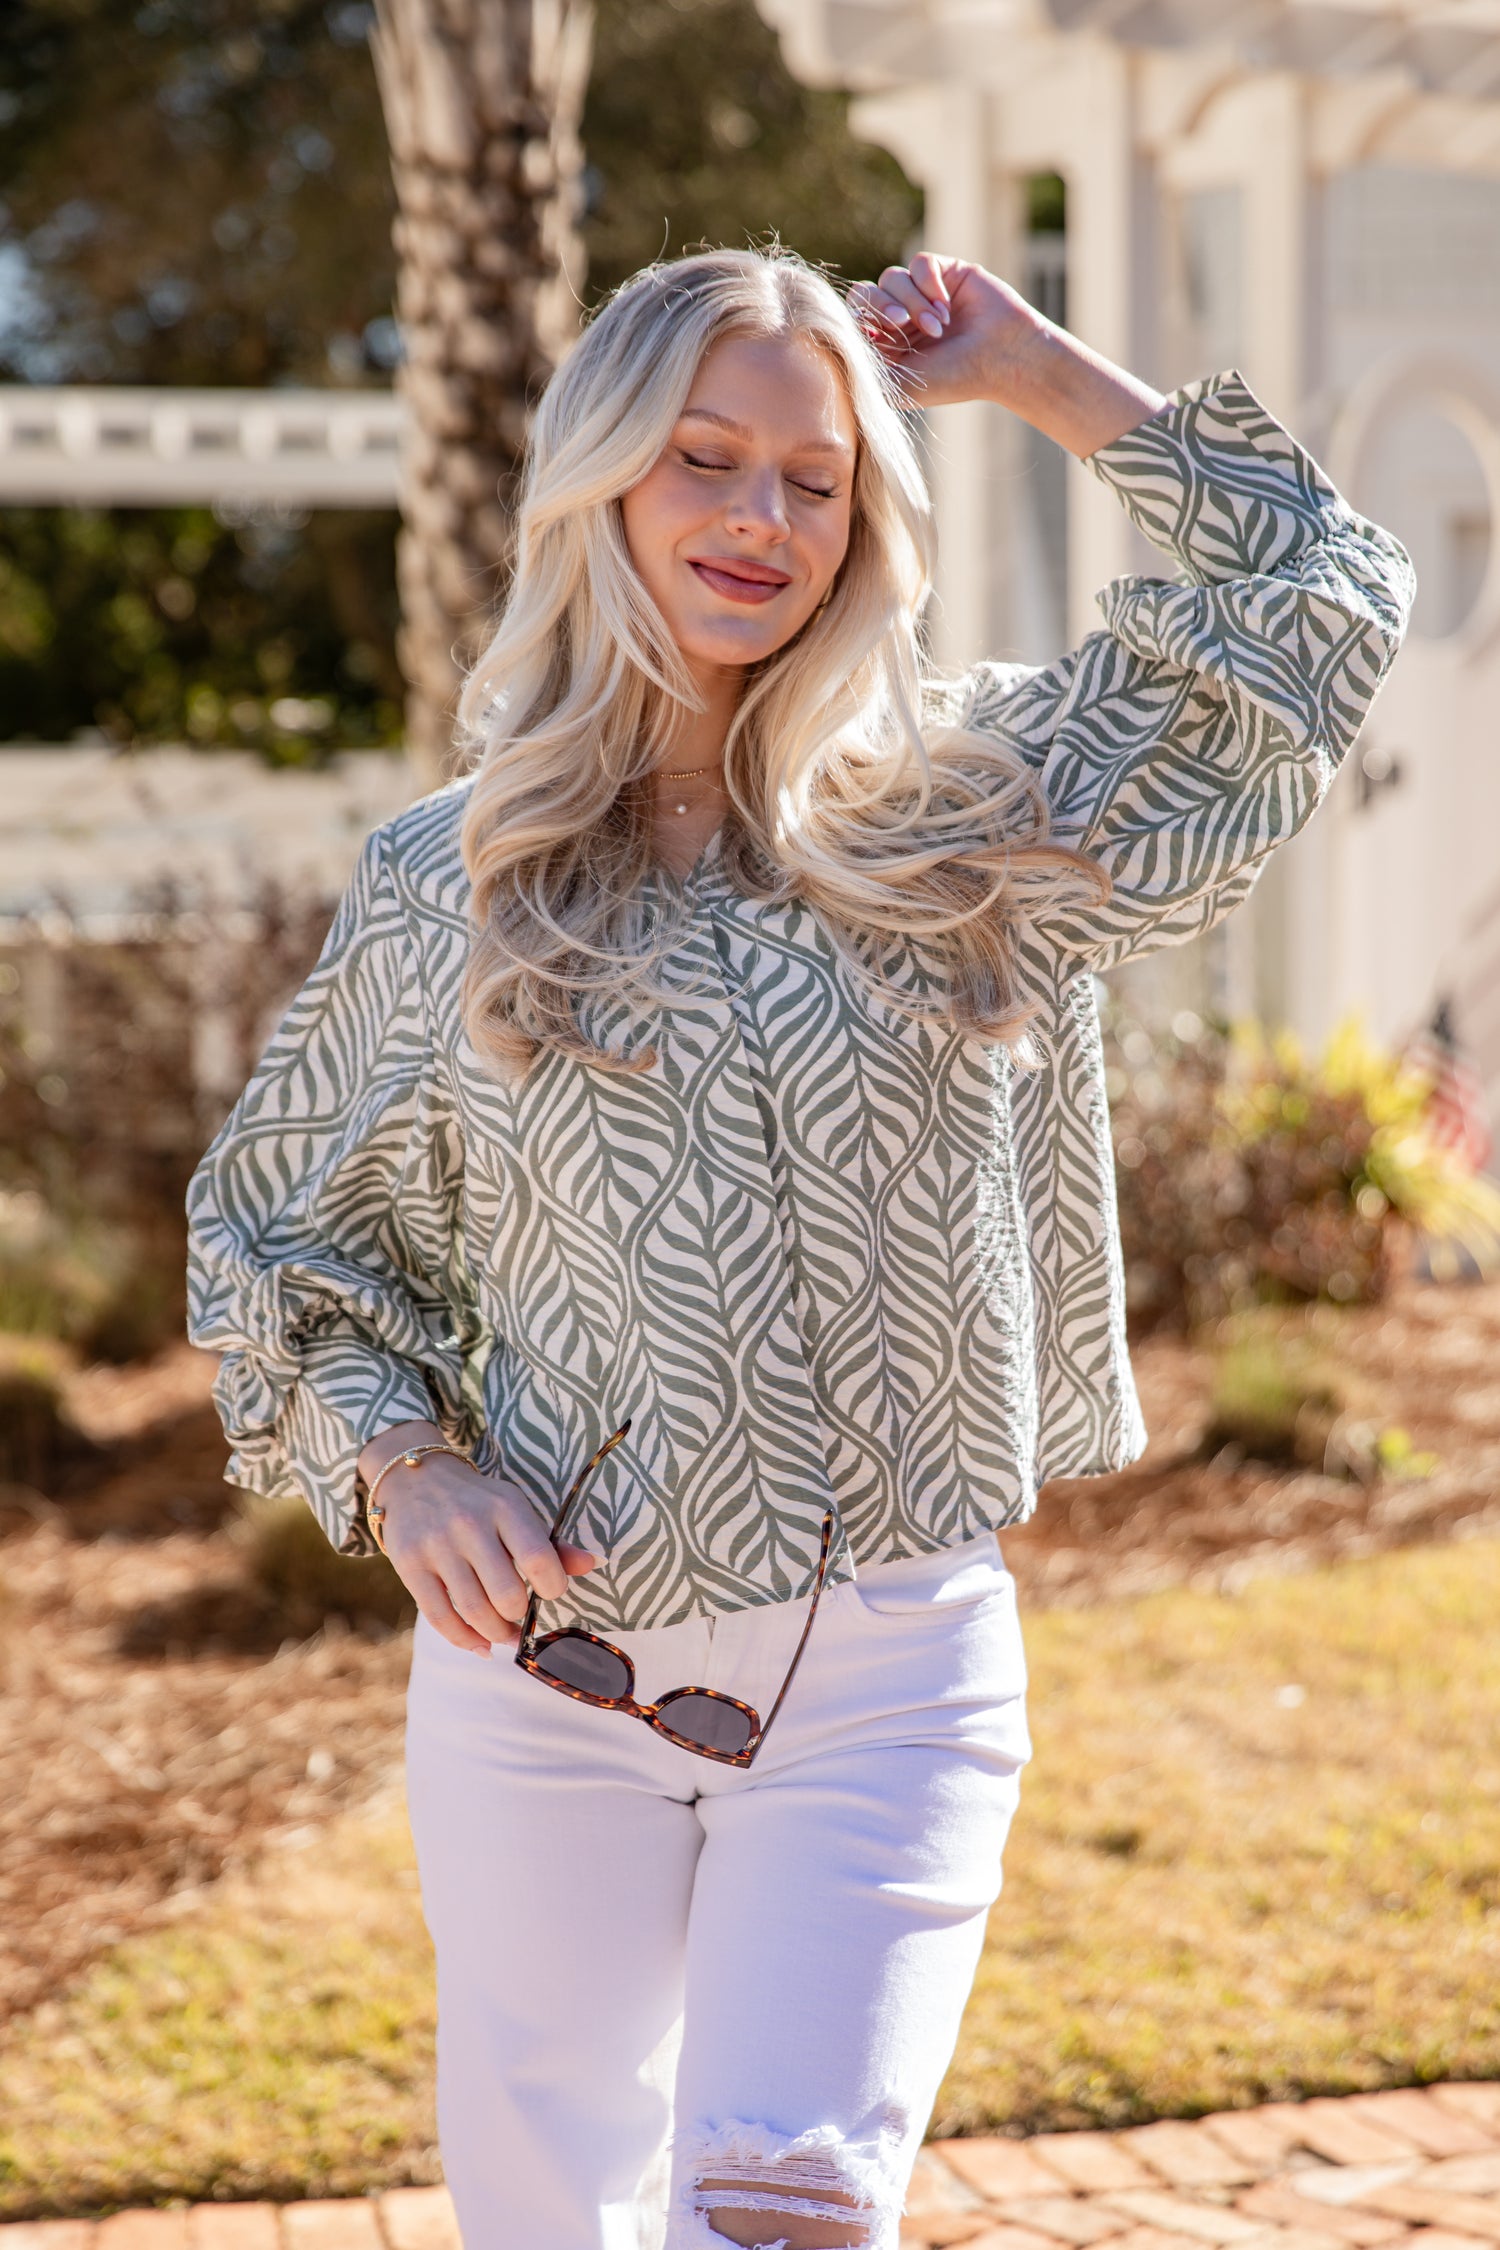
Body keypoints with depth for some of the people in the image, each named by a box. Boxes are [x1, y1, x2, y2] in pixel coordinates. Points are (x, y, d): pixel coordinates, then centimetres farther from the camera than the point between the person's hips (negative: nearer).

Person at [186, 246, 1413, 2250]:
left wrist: (1048, 382, 2)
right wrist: (397, 1466, -5)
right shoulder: (442, 884, 2)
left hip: (891, 1672, -1)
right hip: (547, 1662, 1)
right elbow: (269, 1222, 12)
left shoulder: (973, 820, 2)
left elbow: (1320, 614, 4)